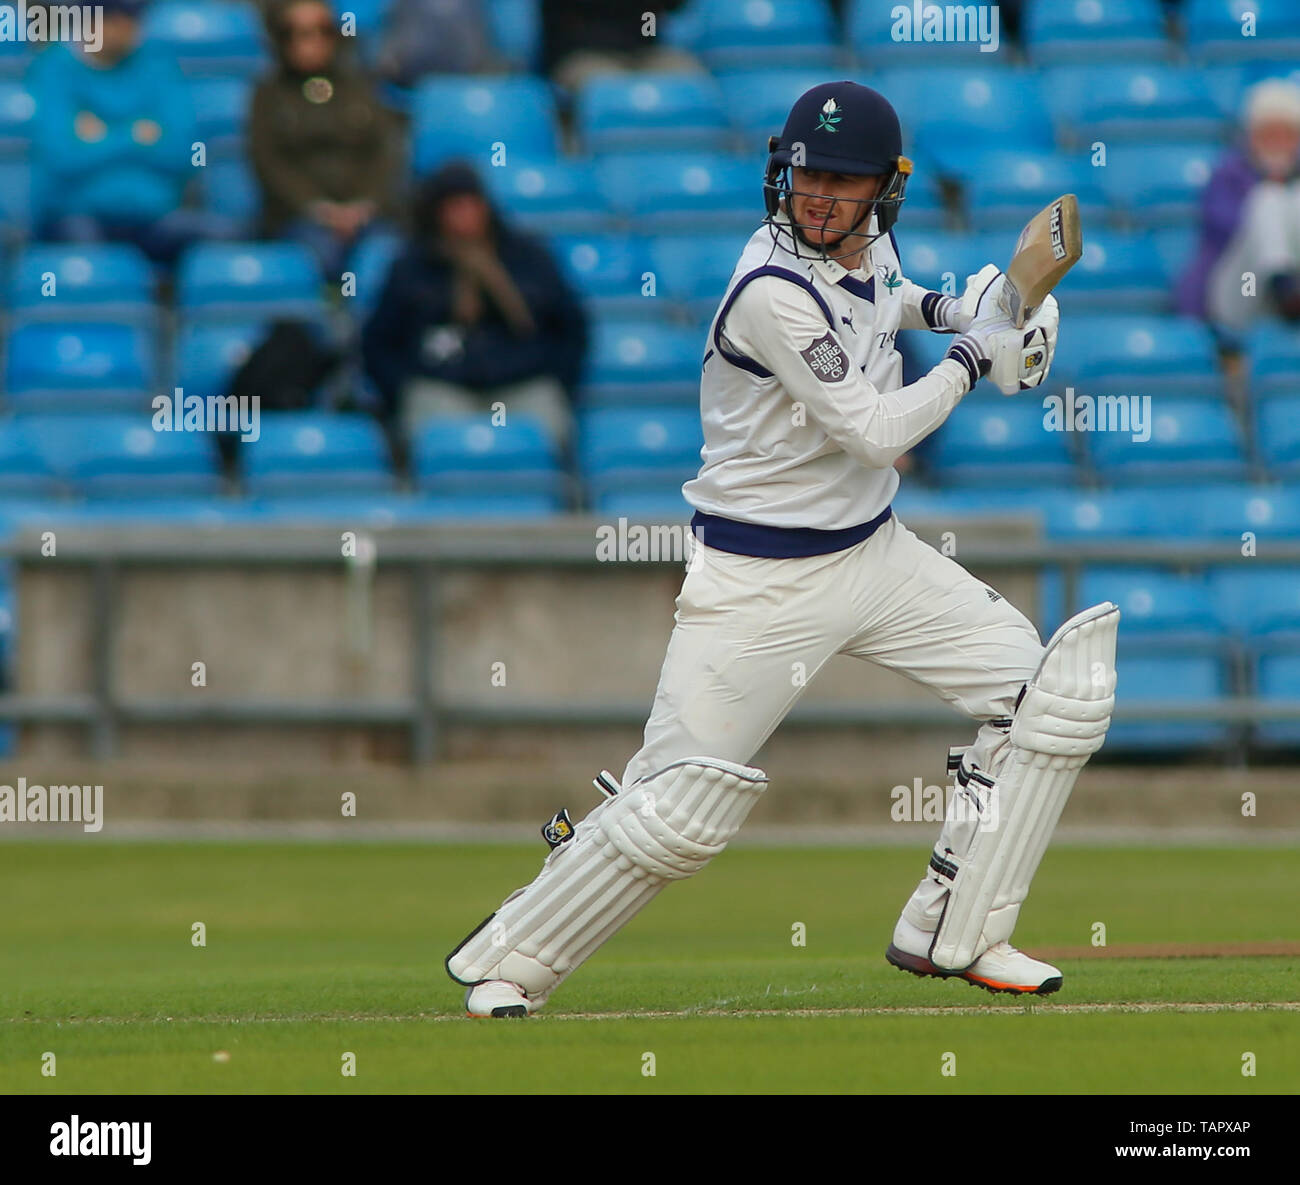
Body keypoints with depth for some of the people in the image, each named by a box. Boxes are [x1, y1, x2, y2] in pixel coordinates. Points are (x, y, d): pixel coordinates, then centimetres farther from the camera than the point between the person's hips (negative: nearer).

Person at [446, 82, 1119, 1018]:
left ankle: (953, 936, 9)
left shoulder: (873, 244, 1)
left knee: (1047, 693, 1)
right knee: (680, 812, -9)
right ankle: (505, 962, 9)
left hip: (874, 553, 8)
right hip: (759, 580, -8)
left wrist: (940, 308, 10)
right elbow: (874, 433, -25)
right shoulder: (773, 292, -24)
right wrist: (972, 360, -13)